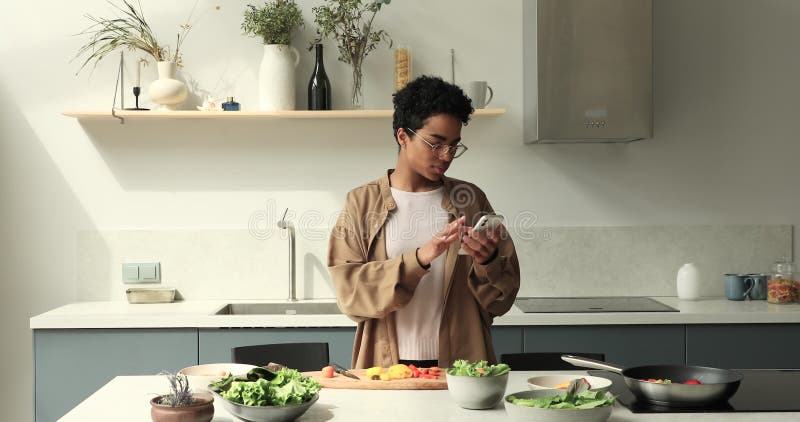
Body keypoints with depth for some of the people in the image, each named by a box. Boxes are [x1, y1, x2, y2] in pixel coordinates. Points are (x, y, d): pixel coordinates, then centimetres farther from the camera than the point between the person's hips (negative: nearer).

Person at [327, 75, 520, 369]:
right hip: (387, 367, -1)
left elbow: (502, 299, 12)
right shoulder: (362, 202, 7)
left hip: (460, 366, 1)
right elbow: (349, 290, -5)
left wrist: (488, 262, -9)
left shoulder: (470, 199, 12)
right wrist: (419, 259, -16)